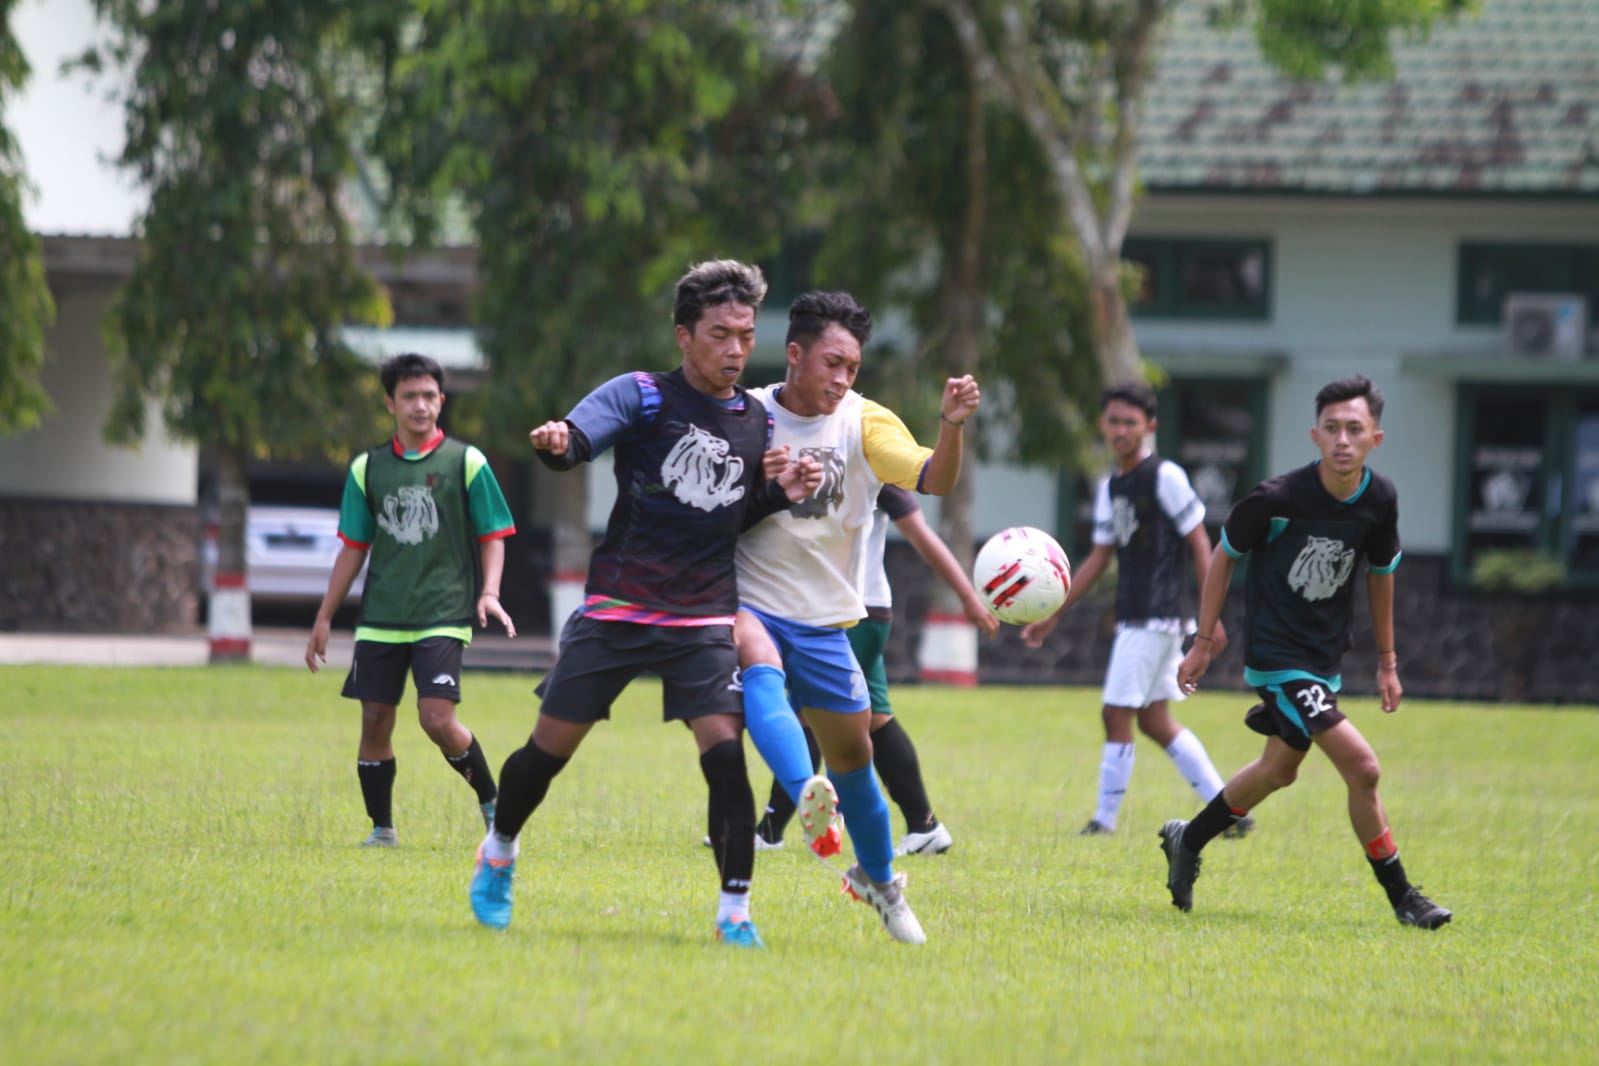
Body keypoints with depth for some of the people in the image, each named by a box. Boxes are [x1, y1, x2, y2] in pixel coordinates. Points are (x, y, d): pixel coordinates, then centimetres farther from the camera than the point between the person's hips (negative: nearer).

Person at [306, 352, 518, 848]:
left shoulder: (466, 463, 0)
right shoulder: (367, 469, 8)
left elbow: (493, 536, 4)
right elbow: (353, 548, 14)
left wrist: (489, 593, -13)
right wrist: (323, 619, 13)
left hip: (443, 616, -4)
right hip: (380, 620, 4)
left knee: (438, 719, -16)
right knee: (374, 722, 1)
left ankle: (492, 803, 5)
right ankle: (381, 828, 14)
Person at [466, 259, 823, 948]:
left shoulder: (757, 420, 9)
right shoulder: (641, 396, -4)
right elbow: (578, 439, -21)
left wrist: (782, 494, -1)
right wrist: (556, 445, -45)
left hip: (705, 620, 2)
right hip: (617, 608, -2)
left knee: (726, 754, -14)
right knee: (551, 746, 5)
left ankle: (735, 913, -9)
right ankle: (498, 853, 32)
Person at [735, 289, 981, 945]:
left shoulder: (865, 424, -3)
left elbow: (933, 481, -16)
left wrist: (951, 424, -36)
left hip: (822, 619, 3)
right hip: (747, 601, -3)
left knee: (852, 753, 9)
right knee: (759, 664, -36)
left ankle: (878, 878, 34)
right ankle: (807, 802, -56)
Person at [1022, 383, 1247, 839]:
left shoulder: (1165, 477, -9)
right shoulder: (1111, 487, 14)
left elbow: (1199, 544, -9)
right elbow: (1100, 557, 19)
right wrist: (1052, 616, 18)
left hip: (1157, 618, -9)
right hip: (1133, 616, 9)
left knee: (1117, 714, -7)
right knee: (1155, 721, 10)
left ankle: (1105, 819, 0)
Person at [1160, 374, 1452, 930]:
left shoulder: (1380, 499, -6)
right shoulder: (1278, 498, -21)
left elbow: (1380, 572, 11)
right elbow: (1225, 555, -6)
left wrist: (1387, 661, 17)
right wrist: (1204, 641, -2)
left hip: (1326, 655, 7)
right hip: (1277, 654, -7)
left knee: (1279, 769, 22)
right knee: (1362, 768, -16)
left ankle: (1187, 841, 44)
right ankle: (1401, 897, -4)